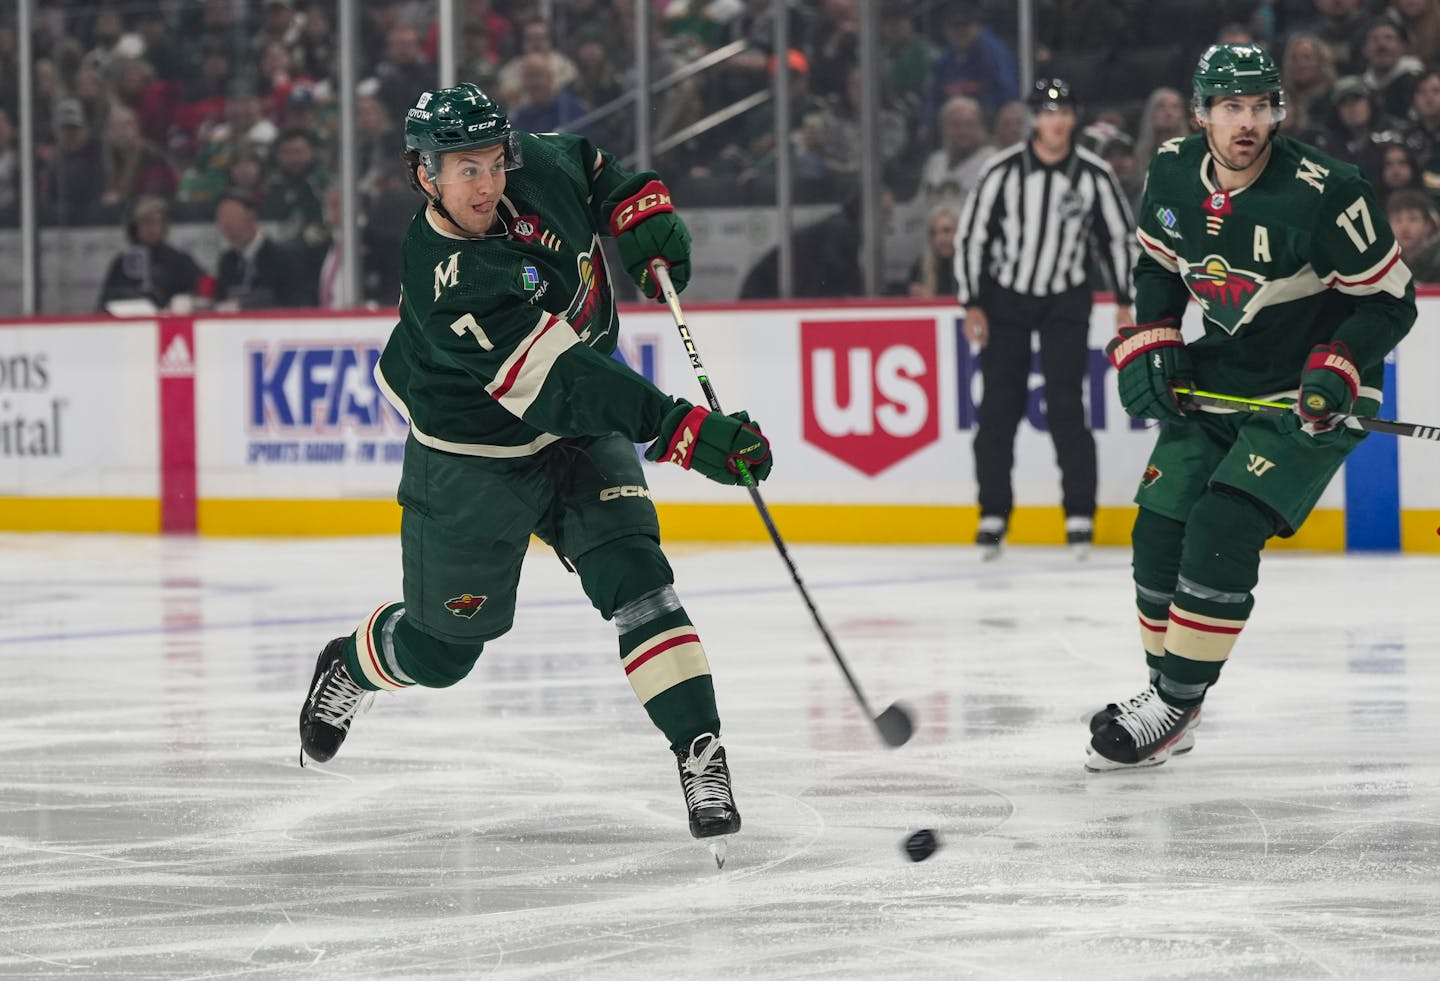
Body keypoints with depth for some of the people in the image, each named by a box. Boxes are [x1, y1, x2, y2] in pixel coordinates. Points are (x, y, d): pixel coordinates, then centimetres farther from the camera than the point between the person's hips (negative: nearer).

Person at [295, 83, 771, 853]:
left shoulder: (537, 168, -14)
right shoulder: (447, 282, -34)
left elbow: (597, 174, 13)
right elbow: (555, 381, -41)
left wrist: (645, 218, -6)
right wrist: (681, 430, -45)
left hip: (580, 431, 5)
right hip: (474, 455, -5)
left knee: (632, 577, -16)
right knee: (444, 647, 11)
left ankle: (701, 755, -17)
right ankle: (348, 667, 44)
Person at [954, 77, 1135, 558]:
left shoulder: (1094, 174, -8)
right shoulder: (1003, 171, -12)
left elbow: (1118, 236, 3)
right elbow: (970, 235, -6)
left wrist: (1124, 302, 1)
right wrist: (972, 305, -9)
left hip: (1066, 301, 0)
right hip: (1004, 297, 0)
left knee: (1065, 405, -8)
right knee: (1000, 406, -2)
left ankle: (1080, 514, -1)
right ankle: (993, 514, 7)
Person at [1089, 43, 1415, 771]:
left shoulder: (1325, 193, -24)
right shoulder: (1172, 173, -6)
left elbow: (1390, 301, -16)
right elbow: (1158, 265, 13)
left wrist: (1336, 370, -28)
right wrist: (1147, 345, 0)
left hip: (1311, 394, -6)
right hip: (1219, 377, 6)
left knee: (1222, 533, -18)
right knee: (1159, 532, 3)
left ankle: (1175, 709, -7)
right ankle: (1161, 686, 21)